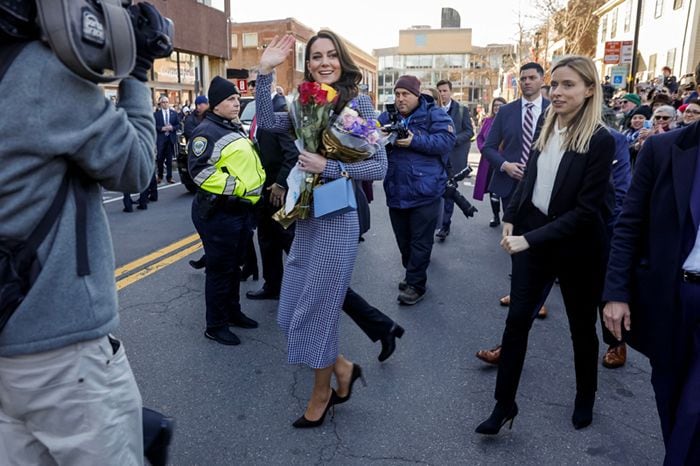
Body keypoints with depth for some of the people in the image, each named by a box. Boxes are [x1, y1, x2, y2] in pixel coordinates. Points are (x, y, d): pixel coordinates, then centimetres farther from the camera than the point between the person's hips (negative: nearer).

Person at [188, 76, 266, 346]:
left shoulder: (236, 129, 15)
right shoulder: (207, 131, -14)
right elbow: (199, 171, -23)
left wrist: (258, 180, 12)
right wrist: (238, 187, -24)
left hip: (242, 209, 9)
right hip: (218, 212, -9)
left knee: (234, 266, 20)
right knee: (220, 270, 1)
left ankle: (233, 312, 36)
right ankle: (215, 326, 15)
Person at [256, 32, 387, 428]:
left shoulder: (359, 102, -6)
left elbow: (380, 166, -11)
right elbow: (269, 123, -6)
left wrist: (328, 167, -21)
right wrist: (266, 72, -10)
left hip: (338, 217, -6)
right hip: (306, 216, 7)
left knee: (318, 306, 4)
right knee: (293, 309, 11)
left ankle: (322, 394, 27)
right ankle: (342, 367, 33)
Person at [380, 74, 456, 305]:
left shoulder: (434, 115, -4)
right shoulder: (387, 117, 9)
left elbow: (446, 141, -17)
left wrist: (415, 141, -24)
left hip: (425, 192, -5)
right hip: (396, 191, 5)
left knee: (420, 241, 3)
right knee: (403, 240, 17)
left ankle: (416, 284, 15)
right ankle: (412, 275, 36)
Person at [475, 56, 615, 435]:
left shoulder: (600, 141, -16)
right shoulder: (546, 129, 2)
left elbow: (587, 210, -19)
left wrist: (530, 239, -22)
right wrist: (510, 218, 0)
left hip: (576, 246, -4)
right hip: (530, 237, 5)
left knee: (581, 326, 15)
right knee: (517, 319, 4)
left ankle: (585, 399, 39)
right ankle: (504, 403, 16)